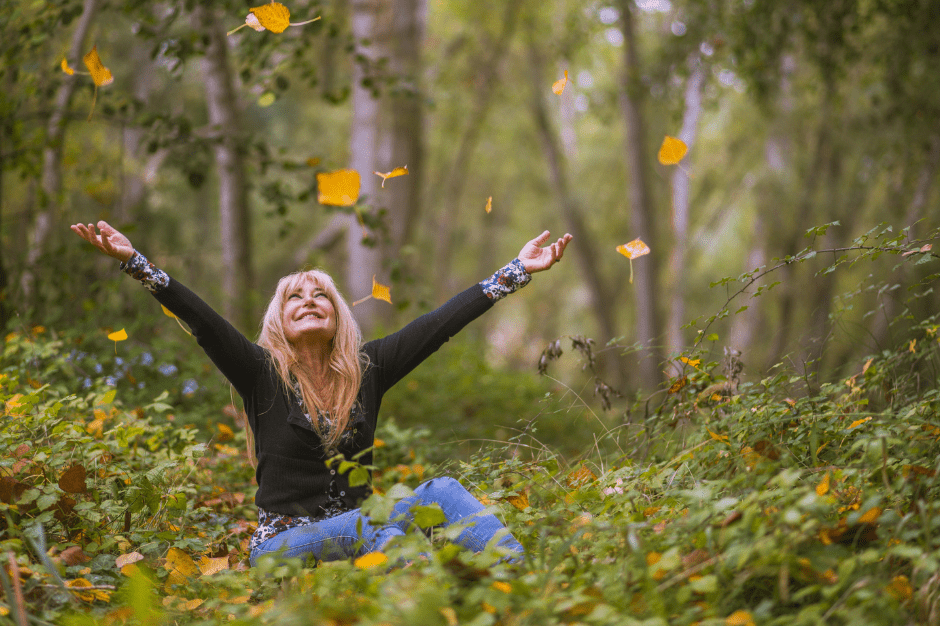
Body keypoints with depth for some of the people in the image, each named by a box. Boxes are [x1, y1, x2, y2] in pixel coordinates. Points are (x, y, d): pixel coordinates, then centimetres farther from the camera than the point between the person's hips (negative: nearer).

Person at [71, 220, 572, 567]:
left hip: (357, 535, 3)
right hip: (283, 544, -3)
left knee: (442, 492, -23)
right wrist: (134, 261, -25)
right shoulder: (262, 373, 0)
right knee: (373, 526, -33)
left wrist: (515, 271, 5)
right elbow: (202, 321, -13)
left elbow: (441, 323, 6)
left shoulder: (366, 369, 8)